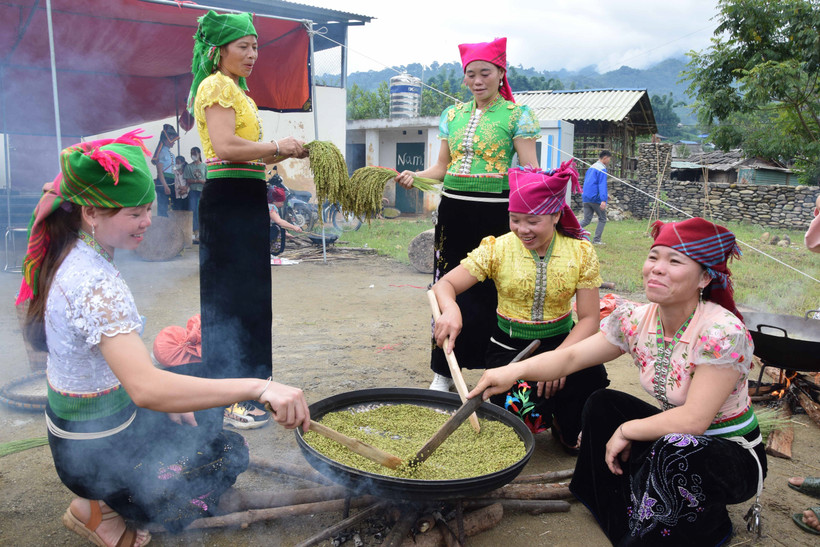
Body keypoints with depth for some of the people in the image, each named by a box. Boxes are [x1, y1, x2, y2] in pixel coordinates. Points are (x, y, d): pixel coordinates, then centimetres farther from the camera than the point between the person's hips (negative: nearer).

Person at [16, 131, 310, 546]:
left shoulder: (69, 260, -2)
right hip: (97, 450, -9)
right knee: (231, 455, 6)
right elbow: (146, 388, -45)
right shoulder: (96, 284, -32)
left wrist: (163, 398, 4)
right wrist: (258, 387, -49)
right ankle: (101, 509, 6)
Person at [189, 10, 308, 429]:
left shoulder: (236, 89, 23)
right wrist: (278, 147, -14)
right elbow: (226, 147, -23)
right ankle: (229, 402, 0)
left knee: (249, 297, 14)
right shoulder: (216, 85, -8)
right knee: (230, 299, -7)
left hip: (245, 201, 10)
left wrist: (290, 152, 7)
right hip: (229, 201, -10)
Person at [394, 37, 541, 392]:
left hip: (495, 212, -4)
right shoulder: (452, 115, 14)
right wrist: (414, 176, -2)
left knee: (490, 292, -1)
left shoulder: (517, 115, 0)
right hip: (453, 210, 5)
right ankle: (443, 372, 19)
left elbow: (530, 171, -7)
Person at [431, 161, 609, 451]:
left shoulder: (581, 253, -4)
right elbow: (444, 285, -10)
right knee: (520, 410, -28)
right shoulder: (497, 249, -7)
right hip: (509, 347, -1)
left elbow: (589, 318, -6)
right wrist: (450, 310, -36)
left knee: (593, 378, -29)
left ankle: (566, 427, 9)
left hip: (560, 341, 1)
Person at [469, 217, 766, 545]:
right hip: (677, 438, 7)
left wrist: (626, 430, -19)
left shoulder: (723, 332, -28)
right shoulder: (635, 320, -10)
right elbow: (571, 357, -11)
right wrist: (515, 370, -28)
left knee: (674, 451, -36)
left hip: (734, 454, -7)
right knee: (602, 403, -5)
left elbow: (693, 420, -30)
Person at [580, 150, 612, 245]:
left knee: (586, 220, 7)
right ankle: (596, 240, 6)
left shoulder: (591, 167, 17)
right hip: (596, 198, -7)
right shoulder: (602, 169, -10)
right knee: (602, 219, 8)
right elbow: (602, 185, -20)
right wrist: (603, 200, -27)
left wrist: (604, 194, 33)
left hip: (586, 198, 7)